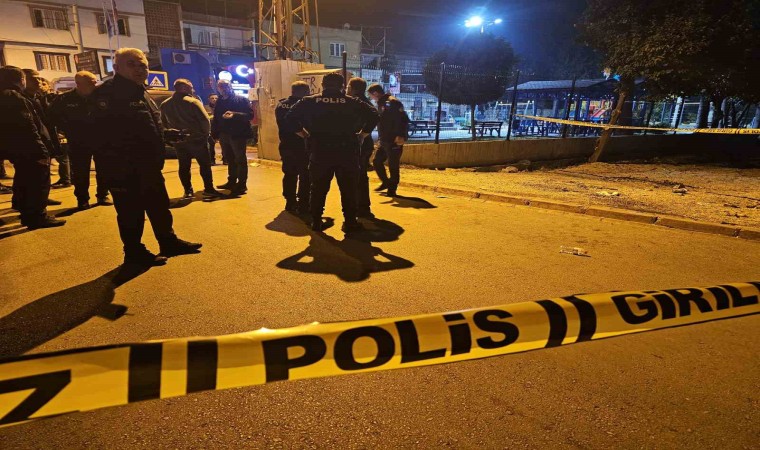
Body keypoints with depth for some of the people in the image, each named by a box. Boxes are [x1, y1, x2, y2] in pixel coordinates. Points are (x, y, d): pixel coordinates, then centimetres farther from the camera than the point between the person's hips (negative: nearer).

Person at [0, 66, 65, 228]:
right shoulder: (15, 98, -14)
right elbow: (27, 127, -21)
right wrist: (40, 149, -21)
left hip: (17, 149, 11)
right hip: (28, 149, -11)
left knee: (24, 182, 21)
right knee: (39, 183, -6)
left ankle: (27, 215, 33)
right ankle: (38, 217, -4)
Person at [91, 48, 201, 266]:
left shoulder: (141, 93, 17)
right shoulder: (106, 93, -13)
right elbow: (106, 134, -23)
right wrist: (118, 165, -27)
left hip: (148, 165, 10)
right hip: (124, 167, -9)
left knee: (159, 206, 17)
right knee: (131, 211, 2)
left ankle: (169, 242, 31)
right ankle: (134, 253, 17)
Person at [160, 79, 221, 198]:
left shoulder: (165, 105, 7)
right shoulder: (193, 102, -11)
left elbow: (164, 123, 11)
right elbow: (205, 120, -14)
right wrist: (205, 134, 0)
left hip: (178, 140, 5)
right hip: (196, 139, -5)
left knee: (184, 166, 10)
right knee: (205, 164, 3)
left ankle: (188, 191, 12)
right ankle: (208, 188, 2)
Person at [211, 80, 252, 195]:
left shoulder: (241, 100, -3)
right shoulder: (219, 103, 15)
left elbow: (250, 115, -14)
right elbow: (215, 119, 15)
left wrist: (235, 114, -26)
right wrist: (215, 134, 7)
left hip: (238, 134, -6)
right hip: (224, 135, 6)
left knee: (240, 160, -2)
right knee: (230, 160, 14)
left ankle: (241, 185, 1)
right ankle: (231, 182, 25)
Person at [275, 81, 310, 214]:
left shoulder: (280, 105, 7)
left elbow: (281, 124, 12)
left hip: (286, 146, 7)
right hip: (302, 147, -7)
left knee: (289, 174, 15)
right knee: (305, 176, 1)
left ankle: (290, 203, 20)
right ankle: (303, 205, 2)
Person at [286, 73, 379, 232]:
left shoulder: (310, 101, 4)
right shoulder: (352, 102, 2)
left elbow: (290, 117, -1)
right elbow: (373, 115, -4)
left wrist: (302, 132, 8)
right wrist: (363, 133, 4)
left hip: (319, 152, 1)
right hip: (346, 152, -1)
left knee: (318, 188, 12)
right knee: (348, 189, 8)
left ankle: (316, 221, 18)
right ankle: (350, 222, 11)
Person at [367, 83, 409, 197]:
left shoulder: (393, 102, -13)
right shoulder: (381, 104, 16)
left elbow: (404, 120, -21)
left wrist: (401, 136, -28)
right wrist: (379, 139, 20)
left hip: (394, 142, -10)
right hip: (384, 141, 10)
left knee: (393, 166, -4)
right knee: (377, 161, 15)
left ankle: (392, 190, 6)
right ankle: (386, 182, 31)